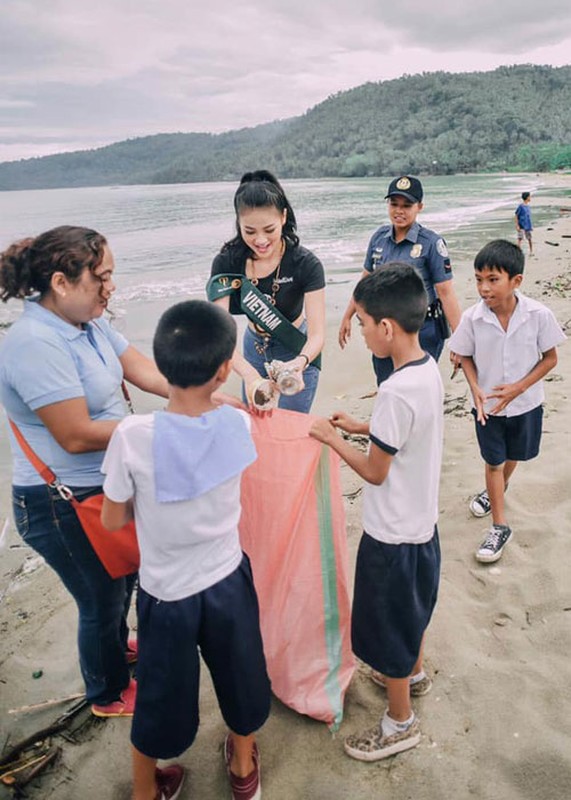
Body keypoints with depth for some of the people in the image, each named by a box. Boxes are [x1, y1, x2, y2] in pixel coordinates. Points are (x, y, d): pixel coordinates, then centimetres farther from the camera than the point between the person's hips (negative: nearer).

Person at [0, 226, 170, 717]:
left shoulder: (88, 322, -1)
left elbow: (145, 371, -1)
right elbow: (78, 436, -29)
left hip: (103, 487, 9)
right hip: (64, 506, -8)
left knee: (123, 577, 28)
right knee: (101, 598, 13)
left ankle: (116, 645, 57)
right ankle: (109, 694, 40)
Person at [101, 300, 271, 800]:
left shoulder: (133, 436, -25)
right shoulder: (238, 425, -18)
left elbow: (113, 520, -10)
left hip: (167, 593, -1)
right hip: (229, 581, 2)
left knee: (163, 695, 22)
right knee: (239, 676, 26)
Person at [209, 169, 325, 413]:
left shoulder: (306, 264, -26)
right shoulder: (226, 262, -20)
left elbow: (317, 334, -28)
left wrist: (300, 363, -51)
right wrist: (249, 374, -48)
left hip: (297, 353, -3)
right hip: (254, 349, 3)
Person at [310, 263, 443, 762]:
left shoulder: (396, 392, -31)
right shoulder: (430, 370, -4)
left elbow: (375, 472, -21)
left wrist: (333, 439, -9)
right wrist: (361, 426, 7)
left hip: (392, 533, -9)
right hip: (422, 520, 9)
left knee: (387, 627, 12)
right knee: (411, 606, 30)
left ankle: (401, 723, 33)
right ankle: (414, 673, 54)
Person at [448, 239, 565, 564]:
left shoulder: (539, 315, -21)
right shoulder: (472, 318, -18)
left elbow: (550, 358, -10)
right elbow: (466, 357, -3)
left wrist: (517, 388, -19)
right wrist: (476, 389, -19)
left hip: (526, 403, 1)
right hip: (487, 404, 0)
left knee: (513, 455, 22)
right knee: (493, 462, 8)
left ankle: (499, 487, 55)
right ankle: (500, 526, 21)